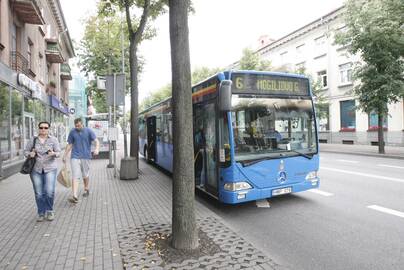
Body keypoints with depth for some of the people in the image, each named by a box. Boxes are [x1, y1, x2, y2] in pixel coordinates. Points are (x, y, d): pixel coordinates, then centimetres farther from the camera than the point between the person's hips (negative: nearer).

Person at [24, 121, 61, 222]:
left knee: (49, 192, -11)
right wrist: (30, 154, -11)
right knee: (39, 194, 4)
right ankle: (41, 213, 21)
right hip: (36, 169, 2)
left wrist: (53, 153, -26)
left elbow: (58, 152, -3)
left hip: (50, 169, -1)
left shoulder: (53, 139, 1)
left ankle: (49, 211, 13)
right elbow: (25, 151, 11)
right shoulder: (33, 140, 6)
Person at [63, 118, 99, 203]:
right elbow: (69, 145, 12)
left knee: (85, 175, 14)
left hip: (85, 156, -1)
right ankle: (75, 196, -14)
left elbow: (96, 141, -9)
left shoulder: (88, 131, -2)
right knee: (75, 176, -9)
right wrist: (65, 156, 12)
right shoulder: (72, 132, 4)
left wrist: (97, 149, -29)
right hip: (75, 157, 1)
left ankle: (86, 189, 37)